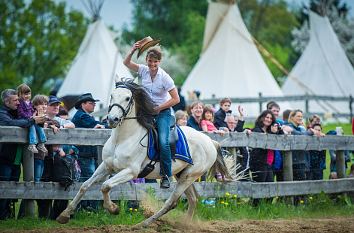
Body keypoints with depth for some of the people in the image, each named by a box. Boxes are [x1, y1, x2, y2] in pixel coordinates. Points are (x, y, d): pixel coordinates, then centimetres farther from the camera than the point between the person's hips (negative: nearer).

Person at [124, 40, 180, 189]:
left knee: (163, 142, -21)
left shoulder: (164, 77, -15)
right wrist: (133, 51, -20)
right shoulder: (144, 70, -2)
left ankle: (166, 176, -13)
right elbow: (126, 63, -2)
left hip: (163, 111, -5)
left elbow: (176, 99, -14)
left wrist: (159, 108, -16)